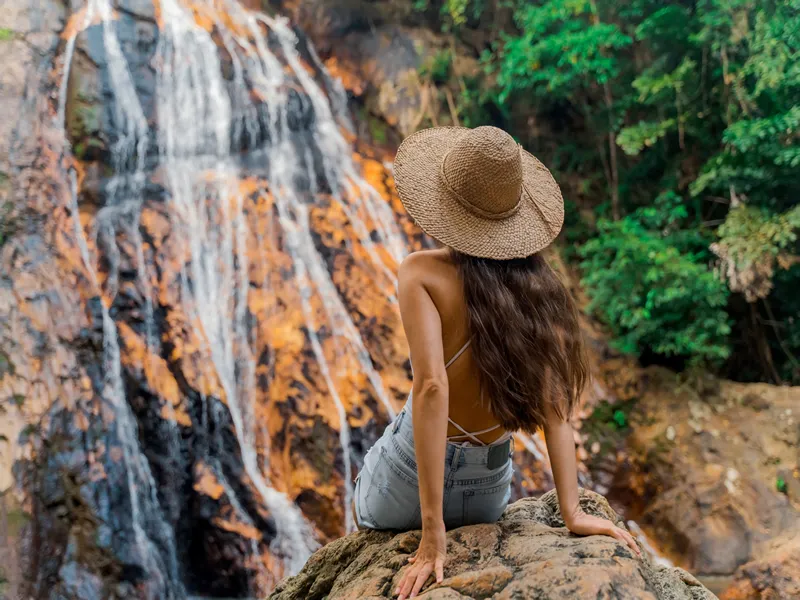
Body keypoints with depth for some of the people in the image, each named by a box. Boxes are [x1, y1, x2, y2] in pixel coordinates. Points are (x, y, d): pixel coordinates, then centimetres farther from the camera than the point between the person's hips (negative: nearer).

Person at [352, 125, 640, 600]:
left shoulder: (423, 273, -20)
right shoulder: (539, 285, -8)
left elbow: (431, 386, -30)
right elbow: (556, 401, -12)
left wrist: (433, 535, -28)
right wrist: (572, 511, -8)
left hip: (410, 476, -4)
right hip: (488, 492, 4)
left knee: (370, 516, 35)